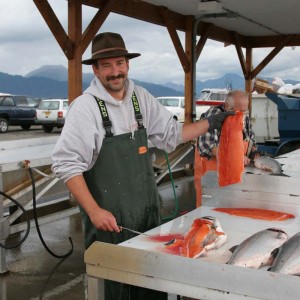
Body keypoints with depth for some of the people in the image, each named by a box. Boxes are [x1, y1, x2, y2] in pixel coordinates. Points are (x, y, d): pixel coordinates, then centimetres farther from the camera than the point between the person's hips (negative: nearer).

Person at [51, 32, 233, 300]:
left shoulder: (141, 98, 3)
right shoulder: (85, 107, -14)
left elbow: (171, 135, 15)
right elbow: (67, 164, -16)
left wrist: (210, 123, 8)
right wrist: (94, 211, -21)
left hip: (148, 211, 5)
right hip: (109, 219, -5)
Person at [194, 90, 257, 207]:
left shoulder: (244, 118, 6)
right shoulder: (214, 115, -14)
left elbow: (251, 141, 20)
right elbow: (206, 146, -26)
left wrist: (254, 153, -2)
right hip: (211, 173, -6)